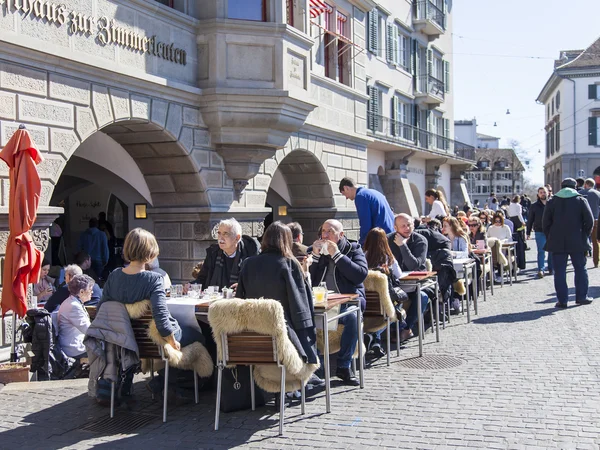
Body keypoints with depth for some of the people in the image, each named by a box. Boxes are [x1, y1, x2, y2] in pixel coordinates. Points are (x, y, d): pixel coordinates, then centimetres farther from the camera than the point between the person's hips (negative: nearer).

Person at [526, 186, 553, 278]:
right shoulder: (534, 206, 4)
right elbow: (530, 220, 7)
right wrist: (528, 233, 4)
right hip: (539, 232, -1)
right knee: (541, 251, -4)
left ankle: (551, 268, 21)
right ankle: (540, 270, -4)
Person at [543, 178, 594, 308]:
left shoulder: (552, 201, 4)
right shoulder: (581, 201, 1)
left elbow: (546, 223, 1)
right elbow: (590, 221, -4)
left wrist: (550, 238, 10)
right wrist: (584, 236, 8)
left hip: (557, 243, 1)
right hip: (577, 243, 0)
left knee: (559, 272, 3)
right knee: (580, 269, 12)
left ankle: (562, 300, 2)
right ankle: (581, 297, 14)